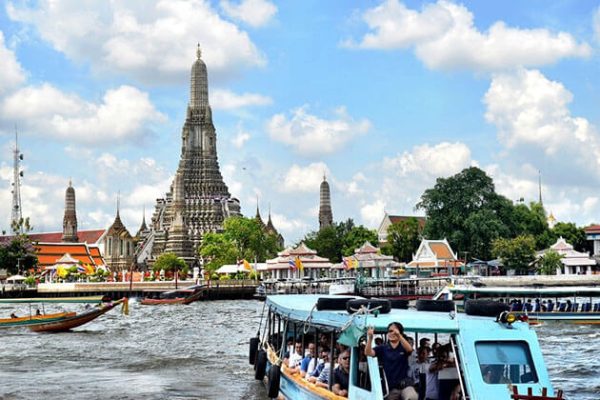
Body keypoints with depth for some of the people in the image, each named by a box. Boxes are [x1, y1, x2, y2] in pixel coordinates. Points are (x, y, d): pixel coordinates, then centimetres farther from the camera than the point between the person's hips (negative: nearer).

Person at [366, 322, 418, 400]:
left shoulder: (403, 348, 2)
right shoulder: (382, 348, 5)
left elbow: (409, 349, -22)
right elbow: (368, 353, -11)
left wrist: (399, 335, -39)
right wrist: (370, 338, -30)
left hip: (404, 385, -2)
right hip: (389, 387, 2)